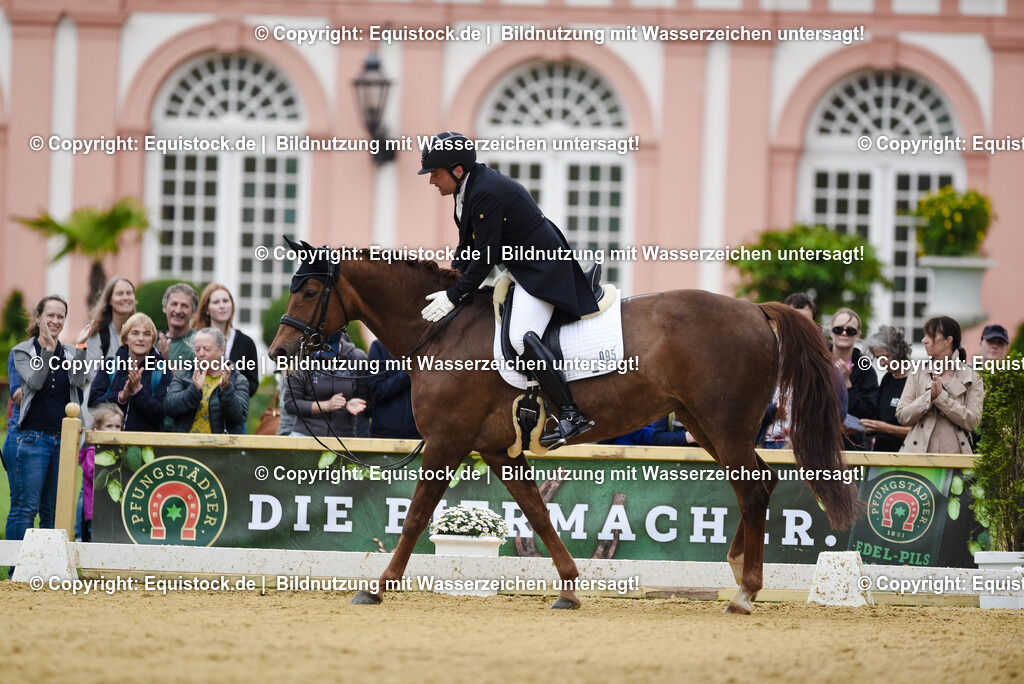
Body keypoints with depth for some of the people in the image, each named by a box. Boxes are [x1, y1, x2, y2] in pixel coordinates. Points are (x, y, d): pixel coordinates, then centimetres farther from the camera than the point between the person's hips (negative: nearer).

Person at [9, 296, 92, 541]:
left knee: (52, 510, 7)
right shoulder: (23, 351, 3)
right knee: (29, 506, -8)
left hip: (64, 438, 3)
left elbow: (79, 381, -6)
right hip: (35, 436, -3)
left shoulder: (70, 353, 11)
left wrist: (80, 347, -14)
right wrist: (47, 350, -22)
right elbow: (35, 382, -13)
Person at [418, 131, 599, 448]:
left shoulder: (487, 193, -26)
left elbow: (484, 258, -25)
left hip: (541, 268, -12)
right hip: (516, 265, 12)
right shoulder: (466, 187, 5)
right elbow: (468, 246, 15)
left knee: (521, 337, -26)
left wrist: (454, 296, -20)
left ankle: (571, 414, -24)